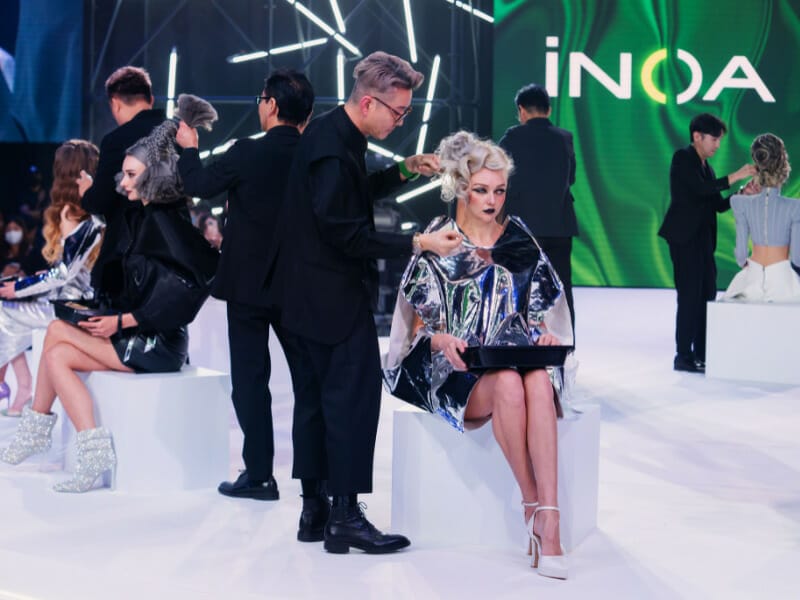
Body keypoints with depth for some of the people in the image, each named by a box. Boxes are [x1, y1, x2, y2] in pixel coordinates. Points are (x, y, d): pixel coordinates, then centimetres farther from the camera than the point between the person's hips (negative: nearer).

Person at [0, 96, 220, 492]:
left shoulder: (170, 221, -13)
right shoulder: (139, 218, 13)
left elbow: (183, 289, -21)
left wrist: (122, 322, -18)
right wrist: (106, 316, 3)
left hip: (160, 344, -8)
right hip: (136, 338, 8)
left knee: (57, 331, -12)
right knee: (58, 357, -6)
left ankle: (36, 430, -2)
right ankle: (93, 456, -6)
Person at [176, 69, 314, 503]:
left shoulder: (247, 154, -15)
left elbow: (199, 185, -2)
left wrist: (189, 148, 18)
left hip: (249, 285, -4)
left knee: (250, 379, 4)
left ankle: (259, 475, 6)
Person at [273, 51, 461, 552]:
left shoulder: (332, 132, 8)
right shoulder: (334, 149, -22)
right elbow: (347, 234, -23)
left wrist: (402, 171, 11)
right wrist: (418, 243, -23)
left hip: (315, 290, 11)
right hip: (334, 294, -11)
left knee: (319, 395, 14)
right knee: (354, 395, -6)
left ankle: (314, 509, 21)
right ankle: (346, 515, -2)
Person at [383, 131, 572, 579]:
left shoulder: (519, 242, 13)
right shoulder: (436, 246, 6)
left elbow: (538, 315, 15)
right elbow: (420, 327, 4)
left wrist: (545, 335, -8)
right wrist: (443, 341, -18)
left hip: (519, 360, 2)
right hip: (456, 370, -2)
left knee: (539, 383, -35)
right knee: (508, 384, -36)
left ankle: (549, 520, -42)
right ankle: (533, 506, -25)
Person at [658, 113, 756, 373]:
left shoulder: (705, 167, 19)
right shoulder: (683, 158, -6)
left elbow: (719, 204, 14)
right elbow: (700, 189, -20)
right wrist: (734, 177, -20)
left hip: (703, 240, 9)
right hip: (685, 237, -9)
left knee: (707, 295, 7)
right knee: (690, 295, -9)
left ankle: (702, 354, 11)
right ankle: (683, 356, -4)